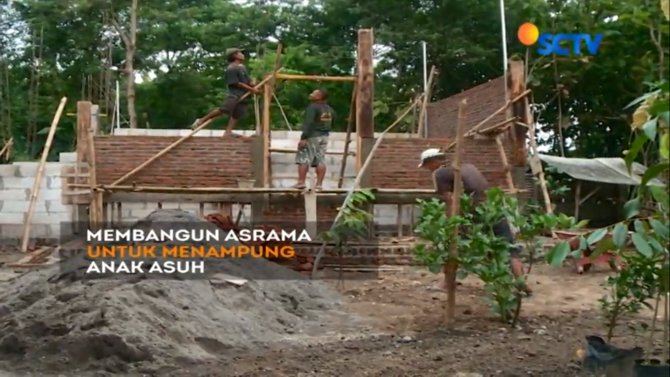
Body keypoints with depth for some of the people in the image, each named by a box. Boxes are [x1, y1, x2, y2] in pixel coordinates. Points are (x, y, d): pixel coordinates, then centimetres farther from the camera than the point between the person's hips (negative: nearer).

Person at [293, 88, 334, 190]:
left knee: (303, 159, -4)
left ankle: (301, 182, -7)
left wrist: (303, 138, -23)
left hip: (312, 136, -8)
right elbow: (330, 124, 18)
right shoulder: (329, 109, 13)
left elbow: (309, 123, -22)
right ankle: (319, 184, 3)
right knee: (320, 160, 6)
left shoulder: (312, 107, -14)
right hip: (324, 136, 8)